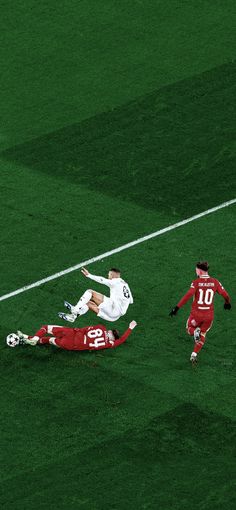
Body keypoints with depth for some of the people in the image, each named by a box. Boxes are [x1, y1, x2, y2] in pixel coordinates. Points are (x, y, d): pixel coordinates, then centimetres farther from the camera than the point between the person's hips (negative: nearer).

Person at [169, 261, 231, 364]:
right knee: (203, 334, 23)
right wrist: (227, 303, 23)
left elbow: (188, 295, -22)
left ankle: (195, 332, -12)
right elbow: (225, 295, 0)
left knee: (189, 329, 24)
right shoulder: (215, 282, -2)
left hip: (196, 314, -3)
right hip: (209, 315, 3)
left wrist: (177, 307, -22)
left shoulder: (196, 282, -11)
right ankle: (194, 355, 12)